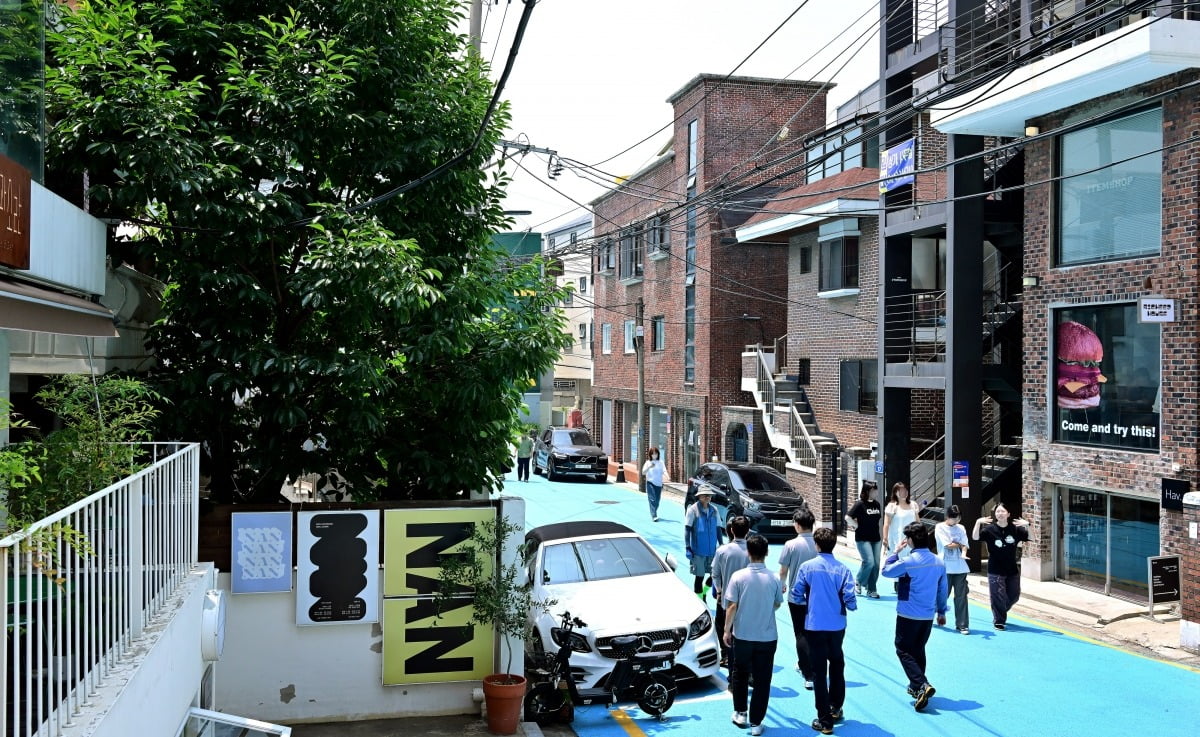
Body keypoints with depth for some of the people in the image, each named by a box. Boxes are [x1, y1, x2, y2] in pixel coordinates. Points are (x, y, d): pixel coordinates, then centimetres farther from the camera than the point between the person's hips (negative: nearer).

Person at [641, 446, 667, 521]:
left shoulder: (661, 462, 4)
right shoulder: (648, 462, -1)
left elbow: (664, 471, -5)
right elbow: (643, 473, -8)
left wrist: (666, 476, -27)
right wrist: (649, 467, -24)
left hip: (659, 483, 3)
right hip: (650, 483, -3)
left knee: (657, 500, 8)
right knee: (652, 499, -10)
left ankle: (654, 513, 27)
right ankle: (654, 516, -13)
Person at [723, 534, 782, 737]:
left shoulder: (739, 576, -12)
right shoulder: (773, 579, -7)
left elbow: (731, 606, -10)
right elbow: (777, 605, 6)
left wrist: (727, 630, 0)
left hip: (742, 635, 0)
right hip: (767, 637, 0)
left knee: (739, 674, 21)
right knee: (762, 680, 8)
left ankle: (740, 713, 28)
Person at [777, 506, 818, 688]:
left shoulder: (791, 545, -15)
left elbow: (783, 571, -6)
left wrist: (782, 585, 14)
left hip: (796, 596, -3)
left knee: (801, 634, 4)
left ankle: (809, 676, -1)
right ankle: (803, 664, 37)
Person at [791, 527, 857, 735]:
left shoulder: (807, 567, -10)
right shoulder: (842, 569, -8)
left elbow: (796, 596, -5)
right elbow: (850, 600, -10)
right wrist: (851, 606, 14)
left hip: (815, 626, -2)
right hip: (837, 626, 2)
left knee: (819, 672, 5)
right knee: (837, 666, 23)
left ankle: (824, 720, 6)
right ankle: (836, 709, 35)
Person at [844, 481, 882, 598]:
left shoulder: (877, 503, 8)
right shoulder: (860, 504, -10)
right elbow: (848, 517, -11)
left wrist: (881, 534, 15)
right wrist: (857, 526, -8)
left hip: (875, 538, 6)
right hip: (863, 539, -6)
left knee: (876, 564, 3)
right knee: (869, 562, -16)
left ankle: (871, 590, 12)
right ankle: (858, 583, 9)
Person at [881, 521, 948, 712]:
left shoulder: (908, 561, -19)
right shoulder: (938, 562, 2)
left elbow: (886, 571, -5)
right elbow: (942, 589, 10)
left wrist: (895, 551, 4)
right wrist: (941, 611, 21)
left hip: (908, 615, -6)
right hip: (928, 616, 6)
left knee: (904, 650, 2)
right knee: (918, 650, 20)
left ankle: (922, 685, -14)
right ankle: (916, 687, 29)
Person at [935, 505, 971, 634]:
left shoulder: (961, 528, 10)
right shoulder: (940, 528, -3)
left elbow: (964, 545, 0)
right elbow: (948, 545, -11)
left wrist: (963, 553, -20)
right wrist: (959, 544, 3)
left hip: (960, 568, 4)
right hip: (945, 567, -3)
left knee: (961, 597, 2)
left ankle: (962, 625, 7)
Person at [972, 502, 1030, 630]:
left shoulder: (1015, 528, -1)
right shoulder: (990, 529, -9)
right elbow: (975, 537, -21)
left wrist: (1027, 525, -24)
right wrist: (978, 523, -37)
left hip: (1012, 569, 3)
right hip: (995, 570, -3)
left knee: (1014, 595, 14)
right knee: (998, 597, -2)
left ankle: (1001, 612, 41)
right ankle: (998, 621, 14)